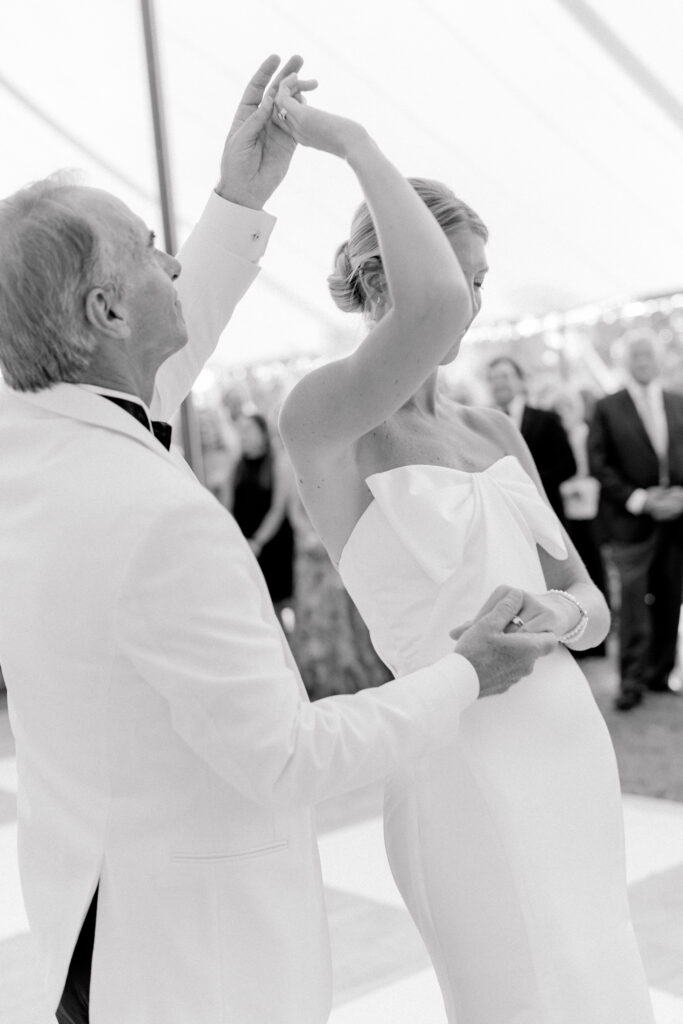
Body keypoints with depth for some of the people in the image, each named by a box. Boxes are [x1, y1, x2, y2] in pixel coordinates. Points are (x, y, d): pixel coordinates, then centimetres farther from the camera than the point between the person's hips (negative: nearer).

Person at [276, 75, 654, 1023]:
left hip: (569, 748, 8)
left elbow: (592, 607, 10)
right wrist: (355, 142, -18)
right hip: (462, 769, -7)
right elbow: (433, 311, -33)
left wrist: (556, 614, -15)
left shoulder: (494, 432, 11)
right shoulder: (318, 417, -11)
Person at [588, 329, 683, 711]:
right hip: (632, 520, -3)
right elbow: (600, 465, -3)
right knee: (633, 600, -7)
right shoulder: (608, 409, 2)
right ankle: (631, 681, -1)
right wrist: (639, 499, -12)